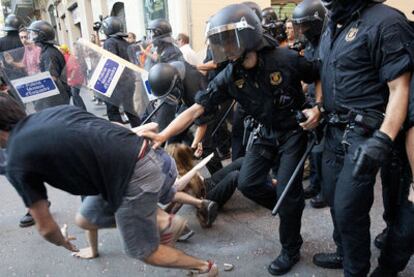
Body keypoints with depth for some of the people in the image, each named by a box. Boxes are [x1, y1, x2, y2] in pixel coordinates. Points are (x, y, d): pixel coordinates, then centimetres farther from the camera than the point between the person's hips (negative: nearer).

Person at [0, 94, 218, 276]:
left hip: (135, 178, -8)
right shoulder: (52, 111, 14)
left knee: (141, 250, 16)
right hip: (145, 154, 8)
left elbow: (45, 228, 3)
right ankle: (159, 217, 32)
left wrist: (63, 243, 25)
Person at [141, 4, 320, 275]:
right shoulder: (229, 77, -14)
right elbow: (196, 109, -20)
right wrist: (162, 135, -30)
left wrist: (316, 107, -21)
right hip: (266, 133, 4)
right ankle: (292, 207, 29)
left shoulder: (285, 59, -24)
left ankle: (291, 250, 16)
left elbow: (320, 77, -6)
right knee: (248, 184, 0)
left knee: (286, 191, -8)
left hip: (294, 130, -4)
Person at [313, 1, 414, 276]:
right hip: (335, 129, 8)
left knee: (348, 209, -3)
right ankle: (344, 252, 40)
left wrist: (383, 140, -27)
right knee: (334, 197, 18)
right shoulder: (333, 26, 12)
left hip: (364, 134, -8)